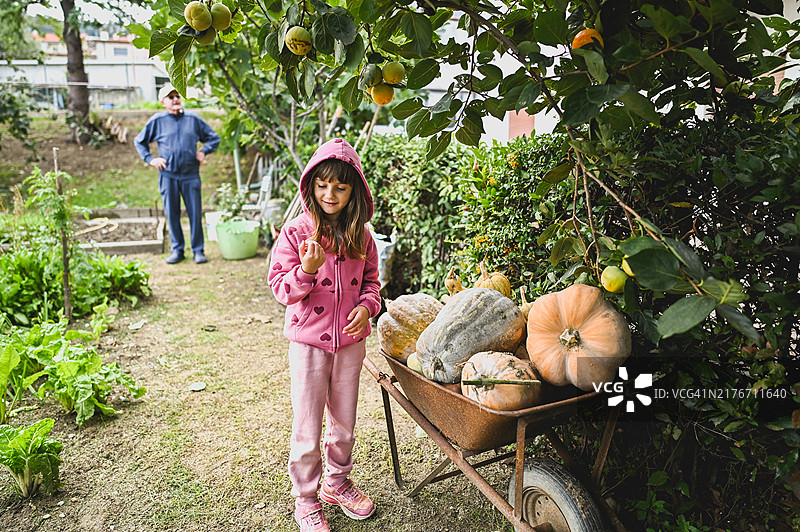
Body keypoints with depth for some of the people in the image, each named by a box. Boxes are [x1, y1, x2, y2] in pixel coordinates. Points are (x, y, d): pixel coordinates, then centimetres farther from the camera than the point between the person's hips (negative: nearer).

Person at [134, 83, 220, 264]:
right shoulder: (157, 121, 6)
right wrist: (150, 159, 5)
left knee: (195, 213, -1)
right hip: (168, 176, 0)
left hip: (191, 175, 0)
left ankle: (198, 250, 9)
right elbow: (140, 141, 18)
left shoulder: (193, 119, 8)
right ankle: (177, 250, 16)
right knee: (172, 214, 4)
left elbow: (214, 137, 18)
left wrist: (204, 151, 3)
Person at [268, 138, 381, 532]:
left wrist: (367, 305, -8)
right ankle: (306, 499, 31)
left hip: (351, 341, 4)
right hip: (309, 341, -3)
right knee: (307, 429, 8)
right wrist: (306, 270, -28)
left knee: (344, 422, 19)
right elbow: (281, 288, -9)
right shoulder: (295, 232, -10)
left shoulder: (361, 235, 0)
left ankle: (337, 484, 43)